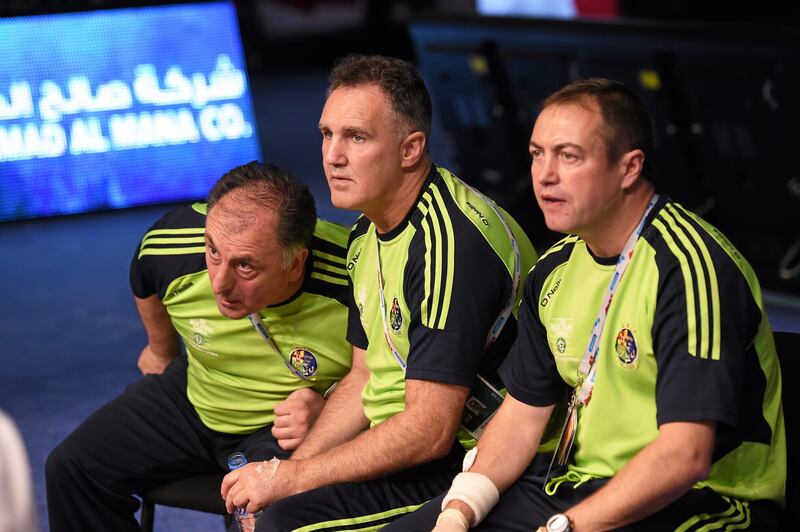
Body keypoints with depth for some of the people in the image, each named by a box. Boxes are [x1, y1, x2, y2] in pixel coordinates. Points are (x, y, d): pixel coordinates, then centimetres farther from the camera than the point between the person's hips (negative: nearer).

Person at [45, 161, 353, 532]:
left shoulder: (350, 282, -36)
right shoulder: (169, 245, -25)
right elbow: (145, 286, 4)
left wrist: (327, 410, -31)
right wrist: (162, 350, 21)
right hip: (196, 398, 4)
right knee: (70, 467, -2)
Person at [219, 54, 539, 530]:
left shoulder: (451, 242, -23)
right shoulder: (368, 232, 8)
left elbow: (430, 432, -25)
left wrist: (293, 478, -19)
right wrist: (284, 471, 2)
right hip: (399, 437, 9)